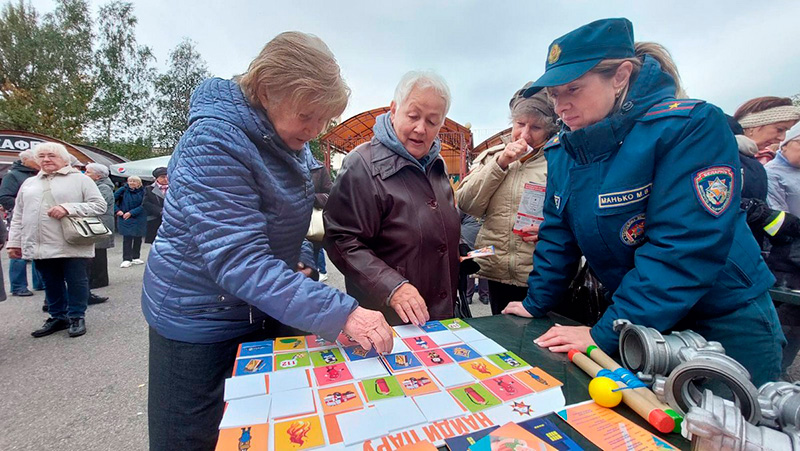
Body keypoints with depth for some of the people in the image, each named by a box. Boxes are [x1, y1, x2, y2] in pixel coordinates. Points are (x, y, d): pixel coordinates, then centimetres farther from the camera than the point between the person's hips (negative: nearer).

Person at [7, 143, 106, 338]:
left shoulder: (80, 179, 1)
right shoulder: (29, 183, 17)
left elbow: (99, 205, -7)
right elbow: (19, 216, 19)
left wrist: (68, 208, -18)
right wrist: (14, 242, 13)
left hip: (71, 245, -5)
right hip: (40, 246, 5)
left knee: (76, 282, 1)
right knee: (51, 284, 12)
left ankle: (77, 317, 14)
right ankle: (58, 317, 25)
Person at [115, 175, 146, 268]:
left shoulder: (142, 191, -2)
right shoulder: (123, 190, -4)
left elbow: (143, 205, -7)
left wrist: (131, 213, -15)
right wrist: (117, 210, -9)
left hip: (139, 219, 2)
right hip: (125, 219, -2)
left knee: (138, 238, 9)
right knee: (127, 239, -4)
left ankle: (136, 257, 22)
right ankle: (126, 259, 1)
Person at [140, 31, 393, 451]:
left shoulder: (288, 140, 0)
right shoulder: (214, 142, -25)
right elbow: (240, 262, -33)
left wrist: (300, 262, -1)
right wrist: (341, 313, -38)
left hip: (261, 315, 7)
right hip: (199, 322, -7)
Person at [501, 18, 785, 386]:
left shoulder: (691, 127, -21)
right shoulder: (561, 149, -3)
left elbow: (683, 248, -29)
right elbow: (558, 237, 0)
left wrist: (606, 334, -31)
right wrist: (535, 304, -4)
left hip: (725, 324, -4)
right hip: (640, 325, 5)